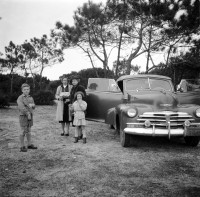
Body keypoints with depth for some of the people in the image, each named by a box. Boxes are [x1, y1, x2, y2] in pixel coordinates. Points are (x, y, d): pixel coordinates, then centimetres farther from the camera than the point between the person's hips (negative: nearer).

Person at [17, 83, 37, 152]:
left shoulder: (30, 98, 12)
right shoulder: (20, 98, -9)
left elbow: (33, 107, 10)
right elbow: (22, 107, -20)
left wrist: (31, 105, -13)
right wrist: (28, 114, -23)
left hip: (30, 116, 6)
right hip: (23, 116, -6)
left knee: (28, 131, 12)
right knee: (23, 131, -5)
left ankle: (30, 145, 19)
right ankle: (22, 147, 2)